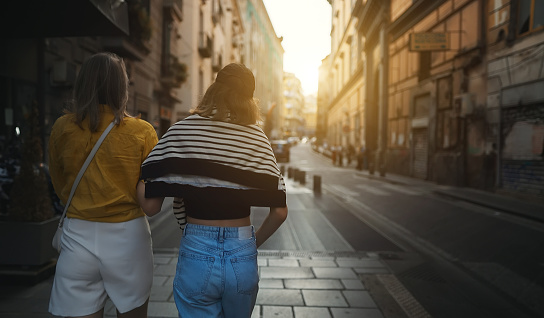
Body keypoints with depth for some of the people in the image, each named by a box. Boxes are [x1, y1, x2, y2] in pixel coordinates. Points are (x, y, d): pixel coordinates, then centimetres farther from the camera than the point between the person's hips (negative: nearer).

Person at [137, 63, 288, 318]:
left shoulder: (180, 132, -5)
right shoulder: (256, 138, -2)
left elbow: (150, 205, -8)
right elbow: (279, 211, -4)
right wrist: (253, 243, 12)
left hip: (196, 256, -2)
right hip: (242, 257, 2)